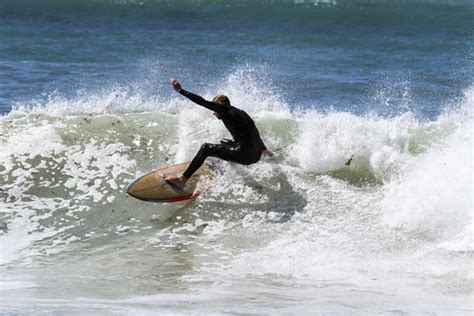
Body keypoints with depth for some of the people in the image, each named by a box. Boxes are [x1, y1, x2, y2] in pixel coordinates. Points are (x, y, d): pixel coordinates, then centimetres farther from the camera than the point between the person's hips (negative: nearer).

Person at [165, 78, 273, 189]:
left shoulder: (226, 110, -3)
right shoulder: (239, 113, 22)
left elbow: (203, 102, -8)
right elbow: (254, 134, 35)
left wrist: (180, 90, -4)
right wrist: (264, 149, 50)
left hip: (245, 154, -9)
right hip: (256, 156, 9)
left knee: (206, 148, -5)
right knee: (224, 143, 33)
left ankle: (182, 179, -10)